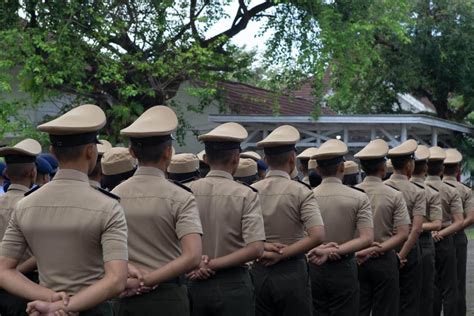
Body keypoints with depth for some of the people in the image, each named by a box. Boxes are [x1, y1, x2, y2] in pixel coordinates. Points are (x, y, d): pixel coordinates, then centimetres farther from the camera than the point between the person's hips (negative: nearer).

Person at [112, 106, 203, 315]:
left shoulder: (115, 195, 0)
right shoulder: (180, 198, -10)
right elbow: (192, 257, -21)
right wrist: (145, 281, -17)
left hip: (126, 297, 4)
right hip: (167, 297, -3)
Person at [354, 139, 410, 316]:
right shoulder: (394, 195, -7)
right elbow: (403, 234, -12)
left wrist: (360, 250, -6)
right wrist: (376, 249, -13)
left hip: (356, 260, 2)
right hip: (384, 261, -2)